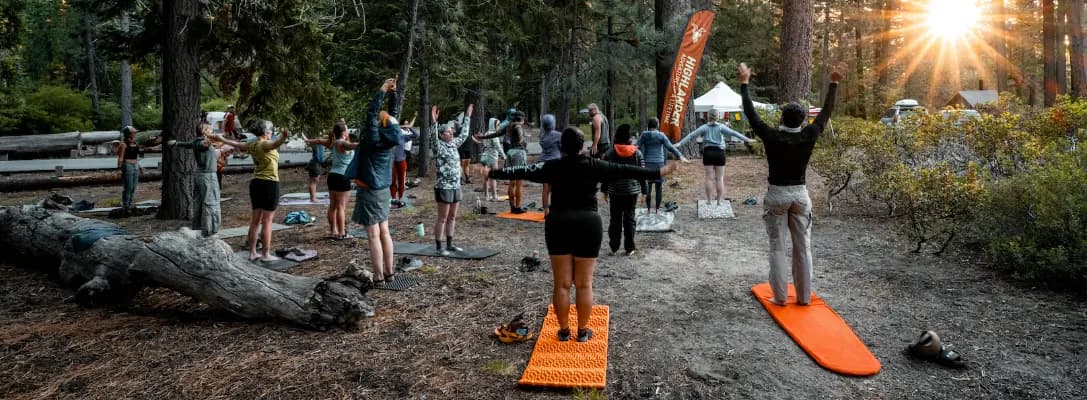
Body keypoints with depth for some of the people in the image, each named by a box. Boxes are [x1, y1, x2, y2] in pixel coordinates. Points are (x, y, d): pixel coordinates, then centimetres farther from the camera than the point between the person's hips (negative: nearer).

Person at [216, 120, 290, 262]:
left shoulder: (253, 145, 9)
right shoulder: (265, 144, -13)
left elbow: (237, 144, 30)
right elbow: (276, 144, -38)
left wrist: (223, 139, 50)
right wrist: (283, 137, -60)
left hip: (256, 183, 8)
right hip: (270, 184, -8)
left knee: (255, 220, 12)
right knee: (267, 221, -4)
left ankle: (252, 253, 19)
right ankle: (266, 254, -1)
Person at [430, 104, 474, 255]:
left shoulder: (454, 144, 11)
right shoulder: (438, 146, -8)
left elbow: (464, 134, 23)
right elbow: (433, 137, -28)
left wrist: (467, 117, 26)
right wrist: (433, 121, -41)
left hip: (456, 186, 7)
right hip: (443, 187, -7)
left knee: (452, 217, 12)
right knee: (442, 218, -3)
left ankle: (449, 244, 21)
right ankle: (439, 247, 3)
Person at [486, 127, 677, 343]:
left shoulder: (552, 167, -2)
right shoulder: (595, 166, -4)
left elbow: (523, 171, 2)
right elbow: (624, 171, -2)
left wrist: (493, 173, 13)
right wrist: (659, 172, 3)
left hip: (558, 226, 1)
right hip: (588, 225, 0)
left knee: (561, 283, 9)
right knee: (584, 283, 8)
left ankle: (564, 330, 17)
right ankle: (583, 330, 16)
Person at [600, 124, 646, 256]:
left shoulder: (609, 153, -4)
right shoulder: (637, 153, -3)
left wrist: (604, 191, 7)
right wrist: (643, 190, 6)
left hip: (615, 191, 0)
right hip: (632, 191, 0)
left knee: (615, 219, 8)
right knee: (629, 218, 7)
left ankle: (614, 247, 11)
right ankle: (629, 248, 9)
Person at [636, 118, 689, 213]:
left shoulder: (644, 135, 1)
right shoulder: (661, 135, -4)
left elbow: (637, 148, 0)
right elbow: (670, 147, -7)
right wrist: (680, 156, -3)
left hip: (647, 163, 1)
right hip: (659, 163, -1)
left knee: (648, 186, 5)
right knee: (659, 187, 5)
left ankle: (648, 208, 5)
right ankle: (657, 208, 7)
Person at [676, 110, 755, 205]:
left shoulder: (704, 127, 1)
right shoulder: (721, 127, -1)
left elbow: (691, 135, -2)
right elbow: (734, 133, -4)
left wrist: (680, 143, -1)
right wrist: (747, 139, 0)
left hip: (708, 152, 1)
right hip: (719, 153, -1)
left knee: (709, 177, 4)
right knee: (719, 178, 5)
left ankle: (709, 200, 5)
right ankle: (719, 200, 7)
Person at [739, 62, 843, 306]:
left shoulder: (771, 137, -14)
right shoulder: (808, 137, -7)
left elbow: (750, 113, -5)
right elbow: (826, 113, 7)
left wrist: (744, 83, 4)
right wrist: (834, 84, 16)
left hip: (776, 195, -2)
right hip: (800, 194, 3)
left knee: (777, 248, 4)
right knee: (803, 247, 9)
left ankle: (780, 297, 7)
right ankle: (804, 296, 16)